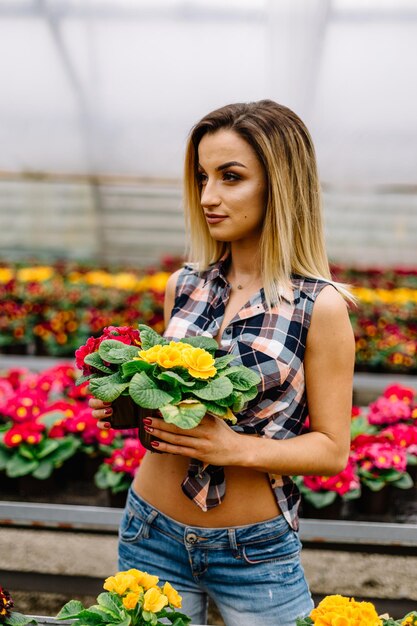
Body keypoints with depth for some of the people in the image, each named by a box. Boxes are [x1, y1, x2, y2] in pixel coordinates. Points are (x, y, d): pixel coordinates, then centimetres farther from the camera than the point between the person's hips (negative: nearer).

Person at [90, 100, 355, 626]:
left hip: (256, 549, -3)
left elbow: (332, 448, -8)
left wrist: (238, 447, -23)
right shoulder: (183, 287, 0)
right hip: (152, 533, 4)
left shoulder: (319, 306, -12)